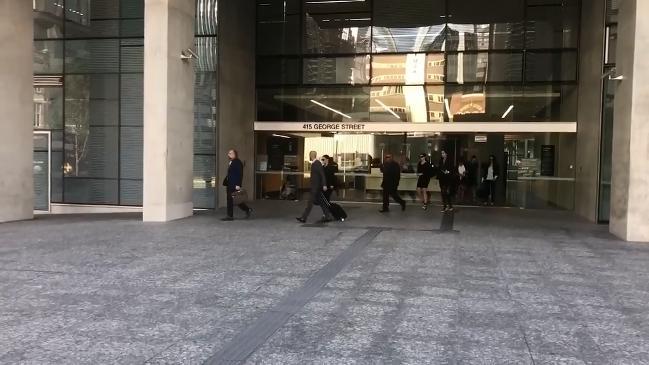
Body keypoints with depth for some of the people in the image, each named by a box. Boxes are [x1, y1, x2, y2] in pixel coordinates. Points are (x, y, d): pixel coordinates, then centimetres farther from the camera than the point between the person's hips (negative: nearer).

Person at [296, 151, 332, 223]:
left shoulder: (317, 163, -16)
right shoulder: (314, 163, 13)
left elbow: (322, 175, -21)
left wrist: (324, 185, -24)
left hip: (316, 187, -10)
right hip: (315, 186, 10)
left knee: (310, 202, -6)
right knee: (320, 202, 11)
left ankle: (303, 218, -3)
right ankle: (328, 216, 14)